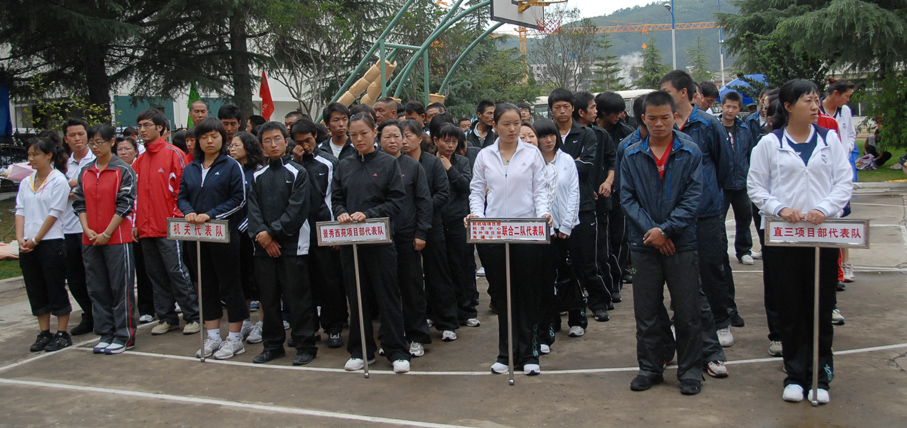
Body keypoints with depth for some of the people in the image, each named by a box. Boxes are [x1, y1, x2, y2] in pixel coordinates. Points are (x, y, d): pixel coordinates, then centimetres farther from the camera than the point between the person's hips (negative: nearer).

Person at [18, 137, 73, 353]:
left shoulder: (58, 181, -6)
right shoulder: (26, 182, 12)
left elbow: (54, 214, -11)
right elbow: (20, 211, 8)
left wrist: (35, 240, -12)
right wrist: (20, 238, -6)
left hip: (51, 243, -6)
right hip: (28, 246, 6)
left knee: (56, 290, 0)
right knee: (35, 290, 10)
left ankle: (62, 334, 9)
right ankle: (44, 333, 20)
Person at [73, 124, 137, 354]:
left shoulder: (123, 170, -6)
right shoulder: (85, 172, 11)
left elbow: (125, 204, -10)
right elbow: (79, 203, 11)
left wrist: (106, 233, -12)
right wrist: (87, 229, -4)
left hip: (117, 238, -6)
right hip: (91, 240, 6)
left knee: (121, 288, -1)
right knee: (97, 289, 10)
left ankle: (124, 336, 7)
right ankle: (105, 333, 19)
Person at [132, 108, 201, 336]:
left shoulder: (173, 153, -4)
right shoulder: (140, 160, 14)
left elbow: (183, 188, -7)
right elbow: (135, 192, 17)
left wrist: (178, 217, -10)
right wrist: (135, 223, 12)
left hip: (168, 227, -6)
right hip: (146, 229, 6)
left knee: (176, 271, -5)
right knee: (156, 275, 9)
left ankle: (193, 316, 4)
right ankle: (167, 318, 18)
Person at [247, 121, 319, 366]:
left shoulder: (298, 173, -1)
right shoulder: (258, 177, 13)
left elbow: (297, 210, -10)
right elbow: (253, 209, 5)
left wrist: (272, 232, -13)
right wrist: (261, 235, -11)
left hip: (292, 245, -5)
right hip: (264, 247, 5)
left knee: (297, 298, -2)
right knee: (268, 298, 10)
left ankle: (305, 346, 8)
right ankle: (272, 344, 22)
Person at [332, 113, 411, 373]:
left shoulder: (388, 163, 0)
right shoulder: (344, 166, 11)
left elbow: (396, 200, -6)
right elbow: (336, 199, 11)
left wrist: (368, 214, -17)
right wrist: (342, 213, -11)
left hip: (380, 238, -3)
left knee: (388, 295, 1)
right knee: (356, 295, 9)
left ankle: (397, 351, 10)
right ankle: (361, 350, 21)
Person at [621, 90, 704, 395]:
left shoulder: (690, 153, 0)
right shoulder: (631, 156, 4)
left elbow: (693, 197, -6)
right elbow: (627, 198, 0)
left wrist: (666, 230, -14)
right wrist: (651, 231, -10)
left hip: (682, 244, -1)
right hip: (644, 244, 2)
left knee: (687, 312, 5)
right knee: (645, 312, 9)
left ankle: (690, 370, 19)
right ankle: (650, 367, 23)